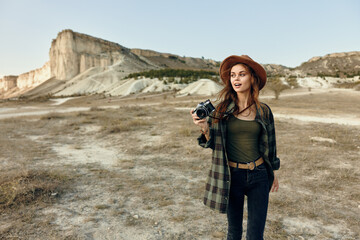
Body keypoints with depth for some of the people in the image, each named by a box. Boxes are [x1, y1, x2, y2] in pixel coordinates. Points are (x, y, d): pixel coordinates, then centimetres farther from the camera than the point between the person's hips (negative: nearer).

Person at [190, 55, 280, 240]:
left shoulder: (263, 111, 0)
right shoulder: (222, 109, -5)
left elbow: (269, 144, 11)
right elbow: (213, 143, -2)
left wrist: (273, 174, 18)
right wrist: (204, 128, -21)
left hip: (258, 176, 1)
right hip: (231, 175, 0)